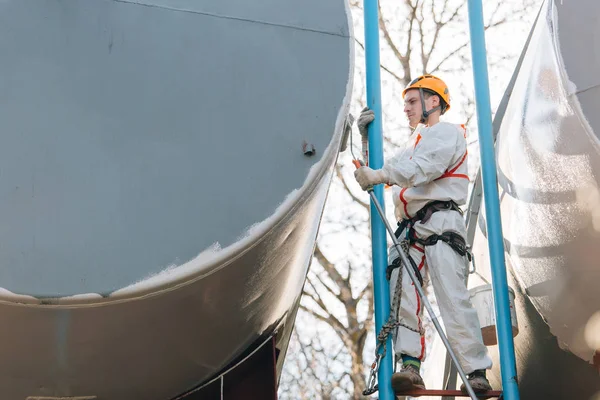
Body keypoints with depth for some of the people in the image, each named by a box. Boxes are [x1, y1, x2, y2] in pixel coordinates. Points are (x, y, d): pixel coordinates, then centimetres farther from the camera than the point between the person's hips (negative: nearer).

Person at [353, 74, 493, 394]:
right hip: (410, 228, 8)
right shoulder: (417, 141, 34)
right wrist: (368, 136, 12)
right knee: (401, 294, -10)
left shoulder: (447, 133, 5)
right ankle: (410, 365, -15)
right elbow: (388, 167, 24)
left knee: (453, 298, -15)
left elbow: (422, 168, -14)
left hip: (439, 222, -8)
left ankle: (476, 373, -13)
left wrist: (379, 175, -24)